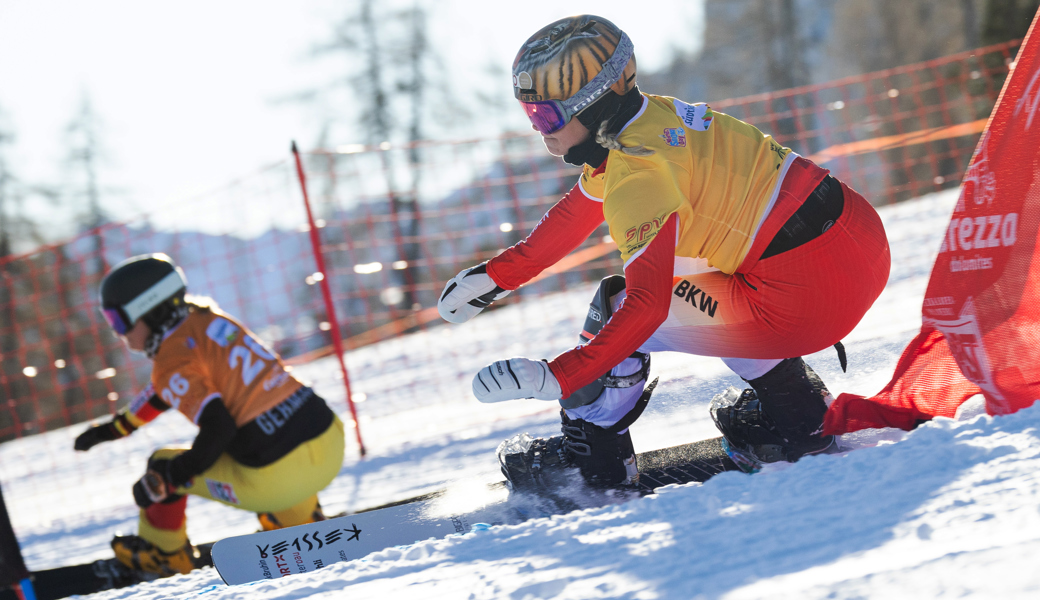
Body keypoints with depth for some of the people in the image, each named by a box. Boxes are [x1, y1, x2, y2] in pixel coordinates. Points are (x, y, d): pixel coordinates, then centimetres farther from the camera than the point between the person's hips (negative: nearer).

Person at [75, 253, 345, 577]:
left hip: (280, 477, -7)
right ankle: (301, 521, 40)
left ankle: (164, 554, 39)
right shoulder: (206, 318, 14)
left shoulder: (173, 361, -11)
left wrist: (161, 480, -7)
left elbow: (216, 429, -20)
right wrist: (116, 426, 40)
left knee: (163, 466, 15)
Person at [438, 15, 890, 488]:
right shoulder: (649, 115, 10)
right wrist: (498, 273, 31)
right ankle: (795, 413, 32)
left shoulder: (639, 174, -19)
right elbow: (579, 209, 26)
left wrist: (555, 378, -26)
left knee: (618, 310, 0)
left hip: (807, 294, -9)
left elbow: (646, 305, -25)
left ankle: (592, 458, 13)